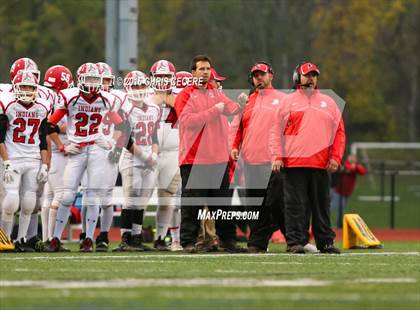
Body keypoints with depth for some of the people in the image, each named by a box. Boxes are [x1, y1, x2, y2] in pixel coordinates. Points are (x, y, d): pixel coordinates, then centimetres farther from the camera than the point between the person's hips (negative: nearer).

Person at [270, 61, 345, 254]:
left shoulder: (328, 103, 15)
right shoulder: (288, 102, 9)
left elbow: (339, 132, 13)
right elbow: (276, 131, 5)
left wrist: (335, 157, 1)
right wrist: (277, 157, -6)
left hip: (321, 164, 2)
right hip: (293, 163, -2)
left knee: (322, 204, 5)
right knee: (295, 204, -5)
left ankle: (325, 242, 9)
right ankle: (295, 241, -4)